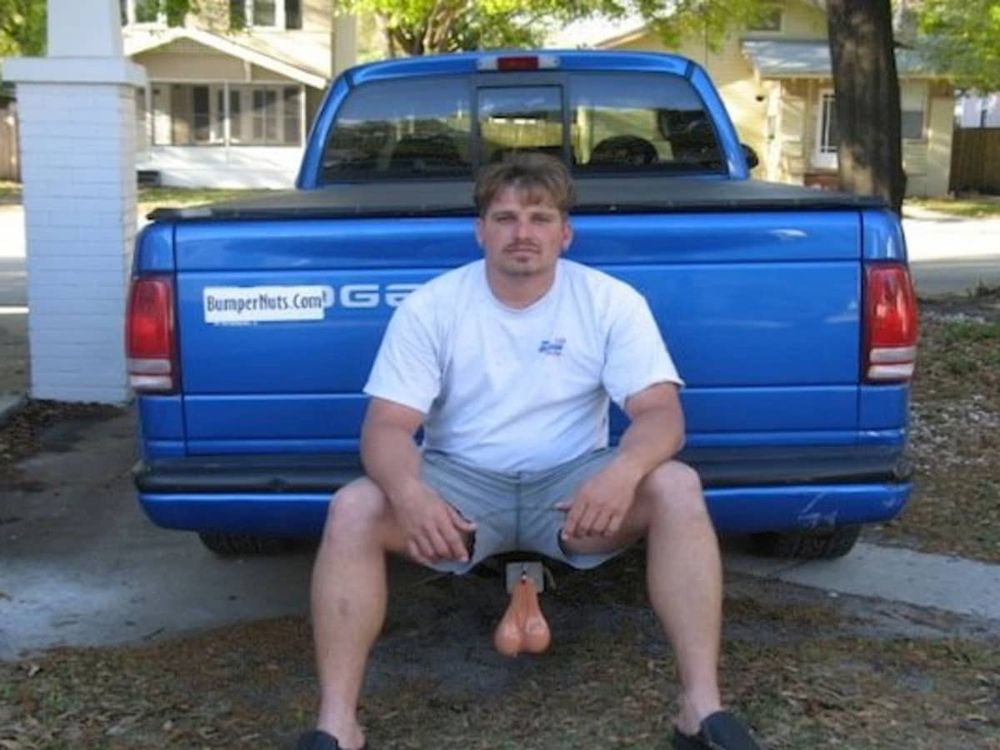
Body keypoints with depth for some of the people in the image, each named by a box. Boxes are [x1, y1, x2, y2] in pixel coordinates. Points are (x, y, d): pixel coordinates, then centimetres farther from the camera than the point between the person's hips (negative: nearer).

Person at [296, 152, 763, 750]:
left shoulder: (612, 301, -6)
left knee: (676, 487, -29)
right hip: (462, 483, 0)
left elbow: (662, 413, -13)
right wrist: (409, 492, -36)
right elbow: (388, 425, -11)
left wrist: (623, 470, -38)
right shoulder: (430, 307, -6)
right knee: (353, 509, -28)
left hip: (571, 483, 0)